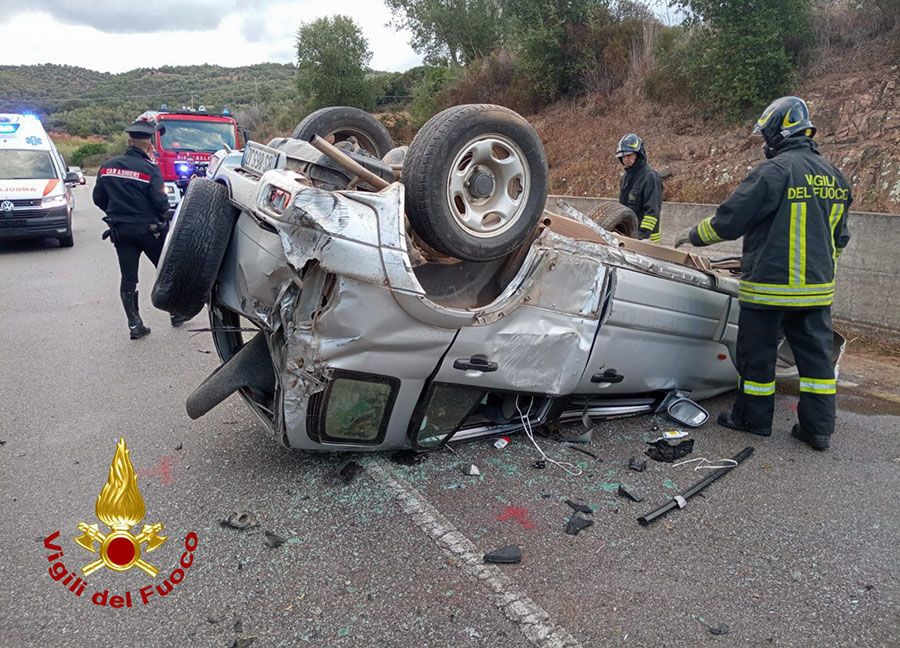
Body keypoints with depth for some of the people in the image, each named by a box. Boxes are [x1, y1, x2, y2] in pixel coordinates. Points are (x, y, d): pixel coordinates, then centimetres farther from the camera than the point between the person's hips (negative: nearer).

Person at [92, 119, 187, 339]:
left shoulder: (108, 166, 3)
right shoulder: (150, 169, -13)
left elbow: (98, 198, 9)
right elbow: (160, 203, -18)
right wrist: (164, 209, 5)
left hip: (120, 231, 4)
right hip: (149, 229, -4)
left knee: (128, 279, 8)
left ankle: (134, 324, 8)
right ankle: (176, 313, 23)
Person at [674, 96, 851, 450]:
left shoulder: (773, 172, -14)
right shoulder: (834, 176, 11)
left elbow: (729, 221, -13)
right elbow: (840, 237, 18)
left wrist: (694, 235, 4)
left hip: (770, 284, -7)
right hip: (818, 287, 7)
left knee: (757, 352, 7)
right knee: (815, 352, 12)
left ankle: (753, 418, 19)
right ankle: (818, 427, 18)